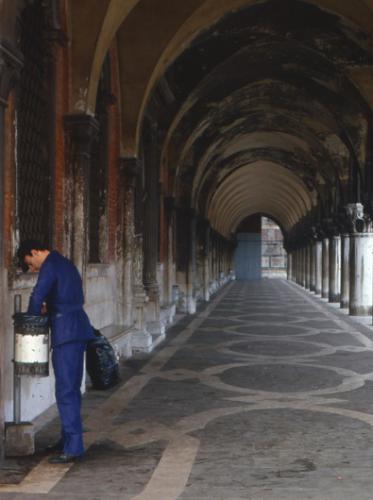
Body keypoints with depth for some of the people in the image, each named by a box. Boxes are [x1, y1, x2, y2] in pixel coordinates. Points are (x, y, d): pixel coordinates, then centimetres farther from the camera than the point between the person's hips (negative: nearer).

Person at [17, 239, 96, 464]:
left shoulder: (50, 266, -9)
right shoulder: (65, 263, 20)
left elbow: (37, 296, -19)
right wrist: (49, 307, 14)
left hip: (66, 332, -10)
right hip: (78, 329, 10)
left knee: (66, 391, -9)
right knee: (72, 388, 15)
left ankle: (73, 447, -10)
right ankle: (68, 440, 23)